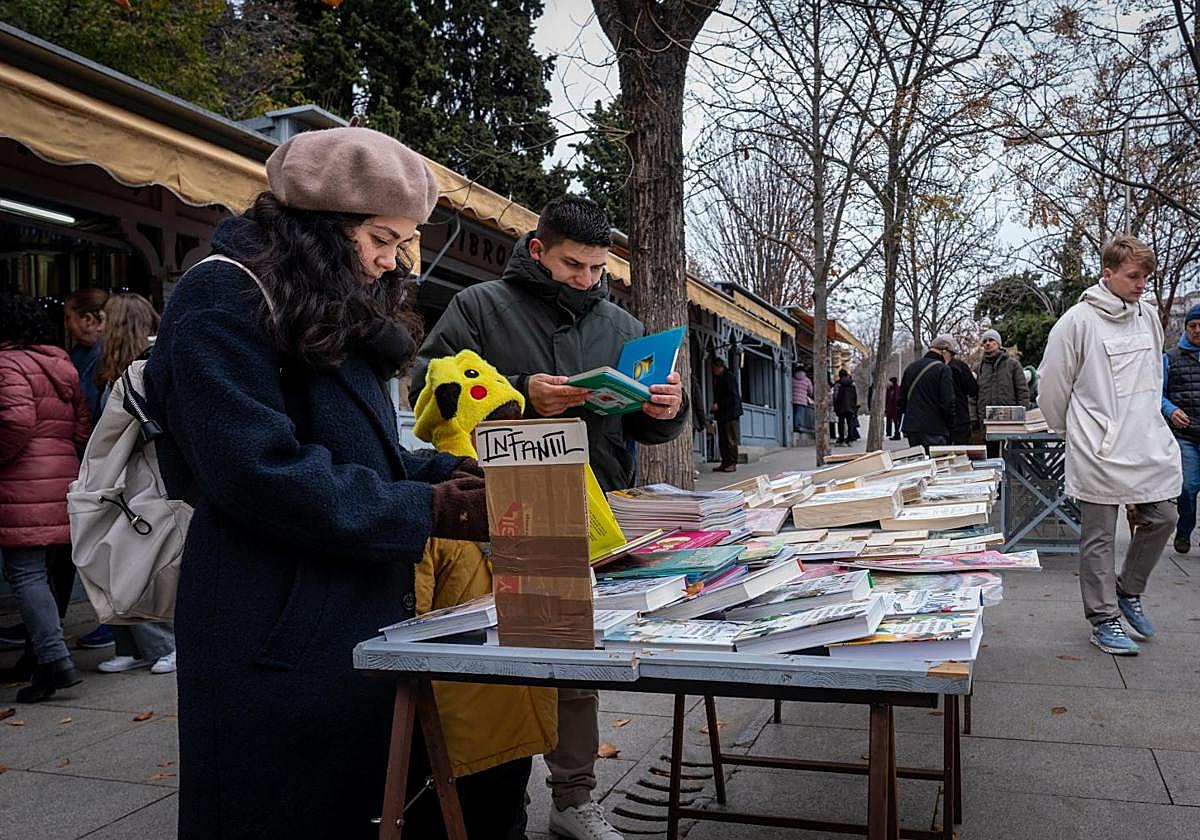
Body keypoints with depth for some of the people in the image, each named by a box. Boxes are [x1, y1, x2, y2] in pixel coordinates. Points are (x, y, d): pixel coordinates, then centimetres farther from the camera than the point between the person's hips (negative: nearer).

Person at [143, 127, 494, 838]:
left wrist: (453, 474, 0)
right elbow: (263, 474, -22)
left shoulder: (337, 312, 16)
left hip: (362, 619, 9)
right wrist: (431, 512, -18)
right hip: (281, 639, -8)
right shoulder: (223, 300, -12)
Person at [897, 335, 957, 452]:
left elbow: (900, 399, 17)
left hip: (911, 429, 7)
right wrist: (950, 424, -1)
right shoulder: (943, 369, -10)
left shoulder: (911, 367, 13)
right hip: (934, 431, -7)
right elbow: (948, 402, -13)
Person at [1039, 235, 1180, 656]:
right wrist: (1073, 430, 6)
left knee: (1162, 518, 10)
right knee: (1099, 535, 3)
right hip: (1098, 450, -6)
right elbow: (1052, 385, -6)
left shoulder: (1149, 316, 9)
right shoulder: (1079, 320, -11)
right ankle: (1104, 619, 14)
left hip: (1150, 445, 6)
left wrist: (1150, 423, 20)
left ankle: (1128, 591, 31)